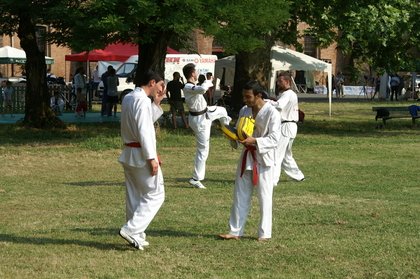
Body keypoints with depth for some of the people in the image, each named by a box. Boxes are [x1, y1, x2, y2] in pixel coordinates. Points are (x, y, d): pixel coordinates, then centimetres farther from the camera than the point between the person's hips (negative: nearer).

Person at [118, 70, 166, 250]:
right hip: (141, 154, -10)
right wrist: (151, 158, -22)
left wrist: (157, 102, 12)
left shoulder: (128, 98, 12)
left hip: (128, 154, 10)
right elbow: (144, 130, -23)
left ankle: (136, 236, 21)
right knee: (155, 195, -2)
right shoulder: (142, 100, -18)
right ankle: (131, 230, -8)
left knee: (134, 196, 15)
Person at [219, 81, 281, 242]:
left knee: (264, 197, 1)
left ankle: (264, 233, 11)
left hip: (263, 159, -7)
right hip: (246, 157, 7)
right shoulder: (244, 111, 6)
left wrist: (255, 141, -30)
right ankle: (235, 231, 17)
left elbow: (274, 139, -19)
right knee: (240, 195, 10)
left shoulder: (272, 113, -15)